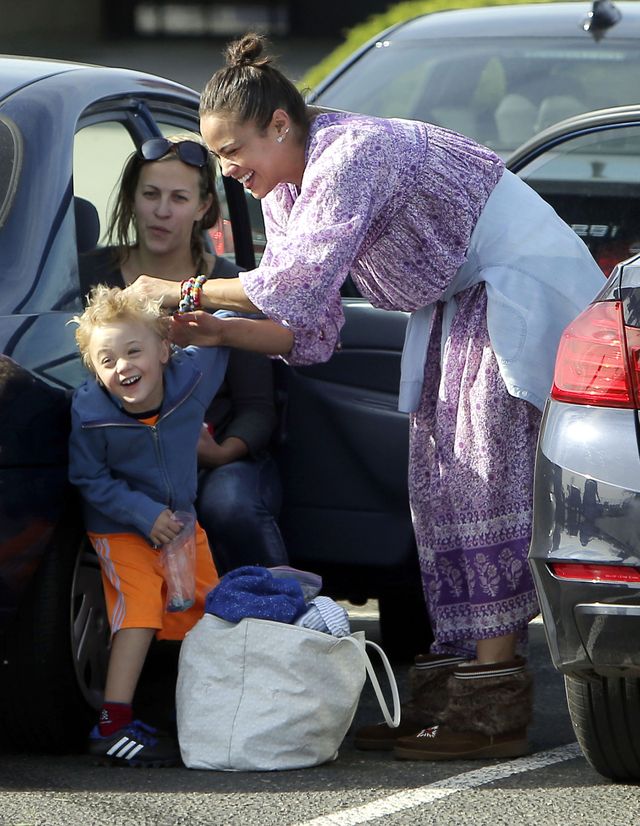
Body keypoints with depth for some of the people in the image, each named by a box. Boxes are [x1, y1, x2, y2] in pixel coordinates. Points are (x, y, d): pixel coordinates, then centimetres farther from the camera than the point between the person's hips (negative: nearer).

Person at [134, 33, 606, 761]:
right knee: (438, 483, 5)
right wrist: (219, 331, -13)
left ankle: (493, 711, -18)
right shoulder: (284, 197, 4)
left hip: (524, 284, -10)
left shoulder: (352, 155, -26)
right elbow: (309, 329, 3)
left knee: (484, 477, -15)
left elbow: (298, 282, -35)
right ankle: (446, 695, 7)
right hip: (456, 305, 10)